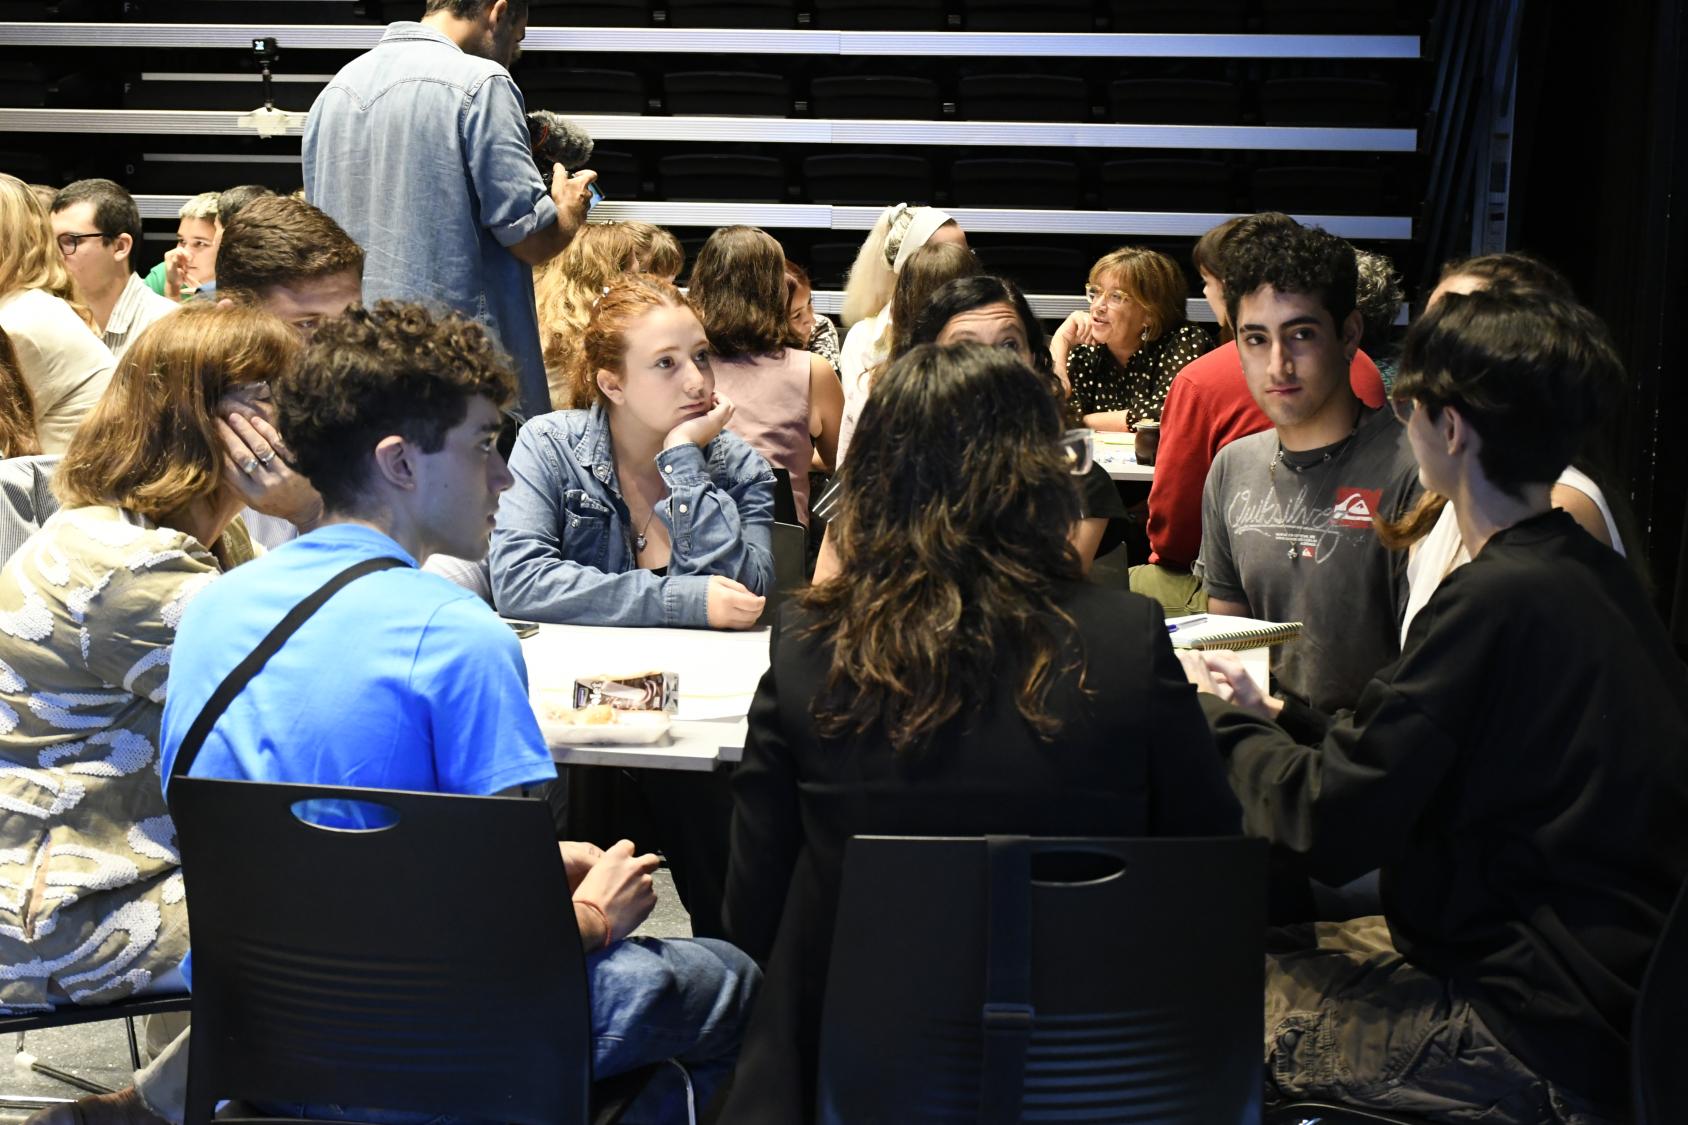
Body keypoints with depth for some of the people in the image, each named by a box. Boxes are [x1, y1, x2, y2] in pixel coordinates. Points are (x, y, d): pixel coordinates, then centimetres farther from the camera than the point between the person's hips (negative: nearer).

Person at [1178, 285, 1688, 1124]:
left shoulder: (1498, 600, -22)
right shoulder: (1591, 574, 7)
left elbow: (1331, 826, -19)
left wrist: (1223, 724, -2)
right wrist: (1275, 718, 13)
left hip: (1547, 1048, -9)